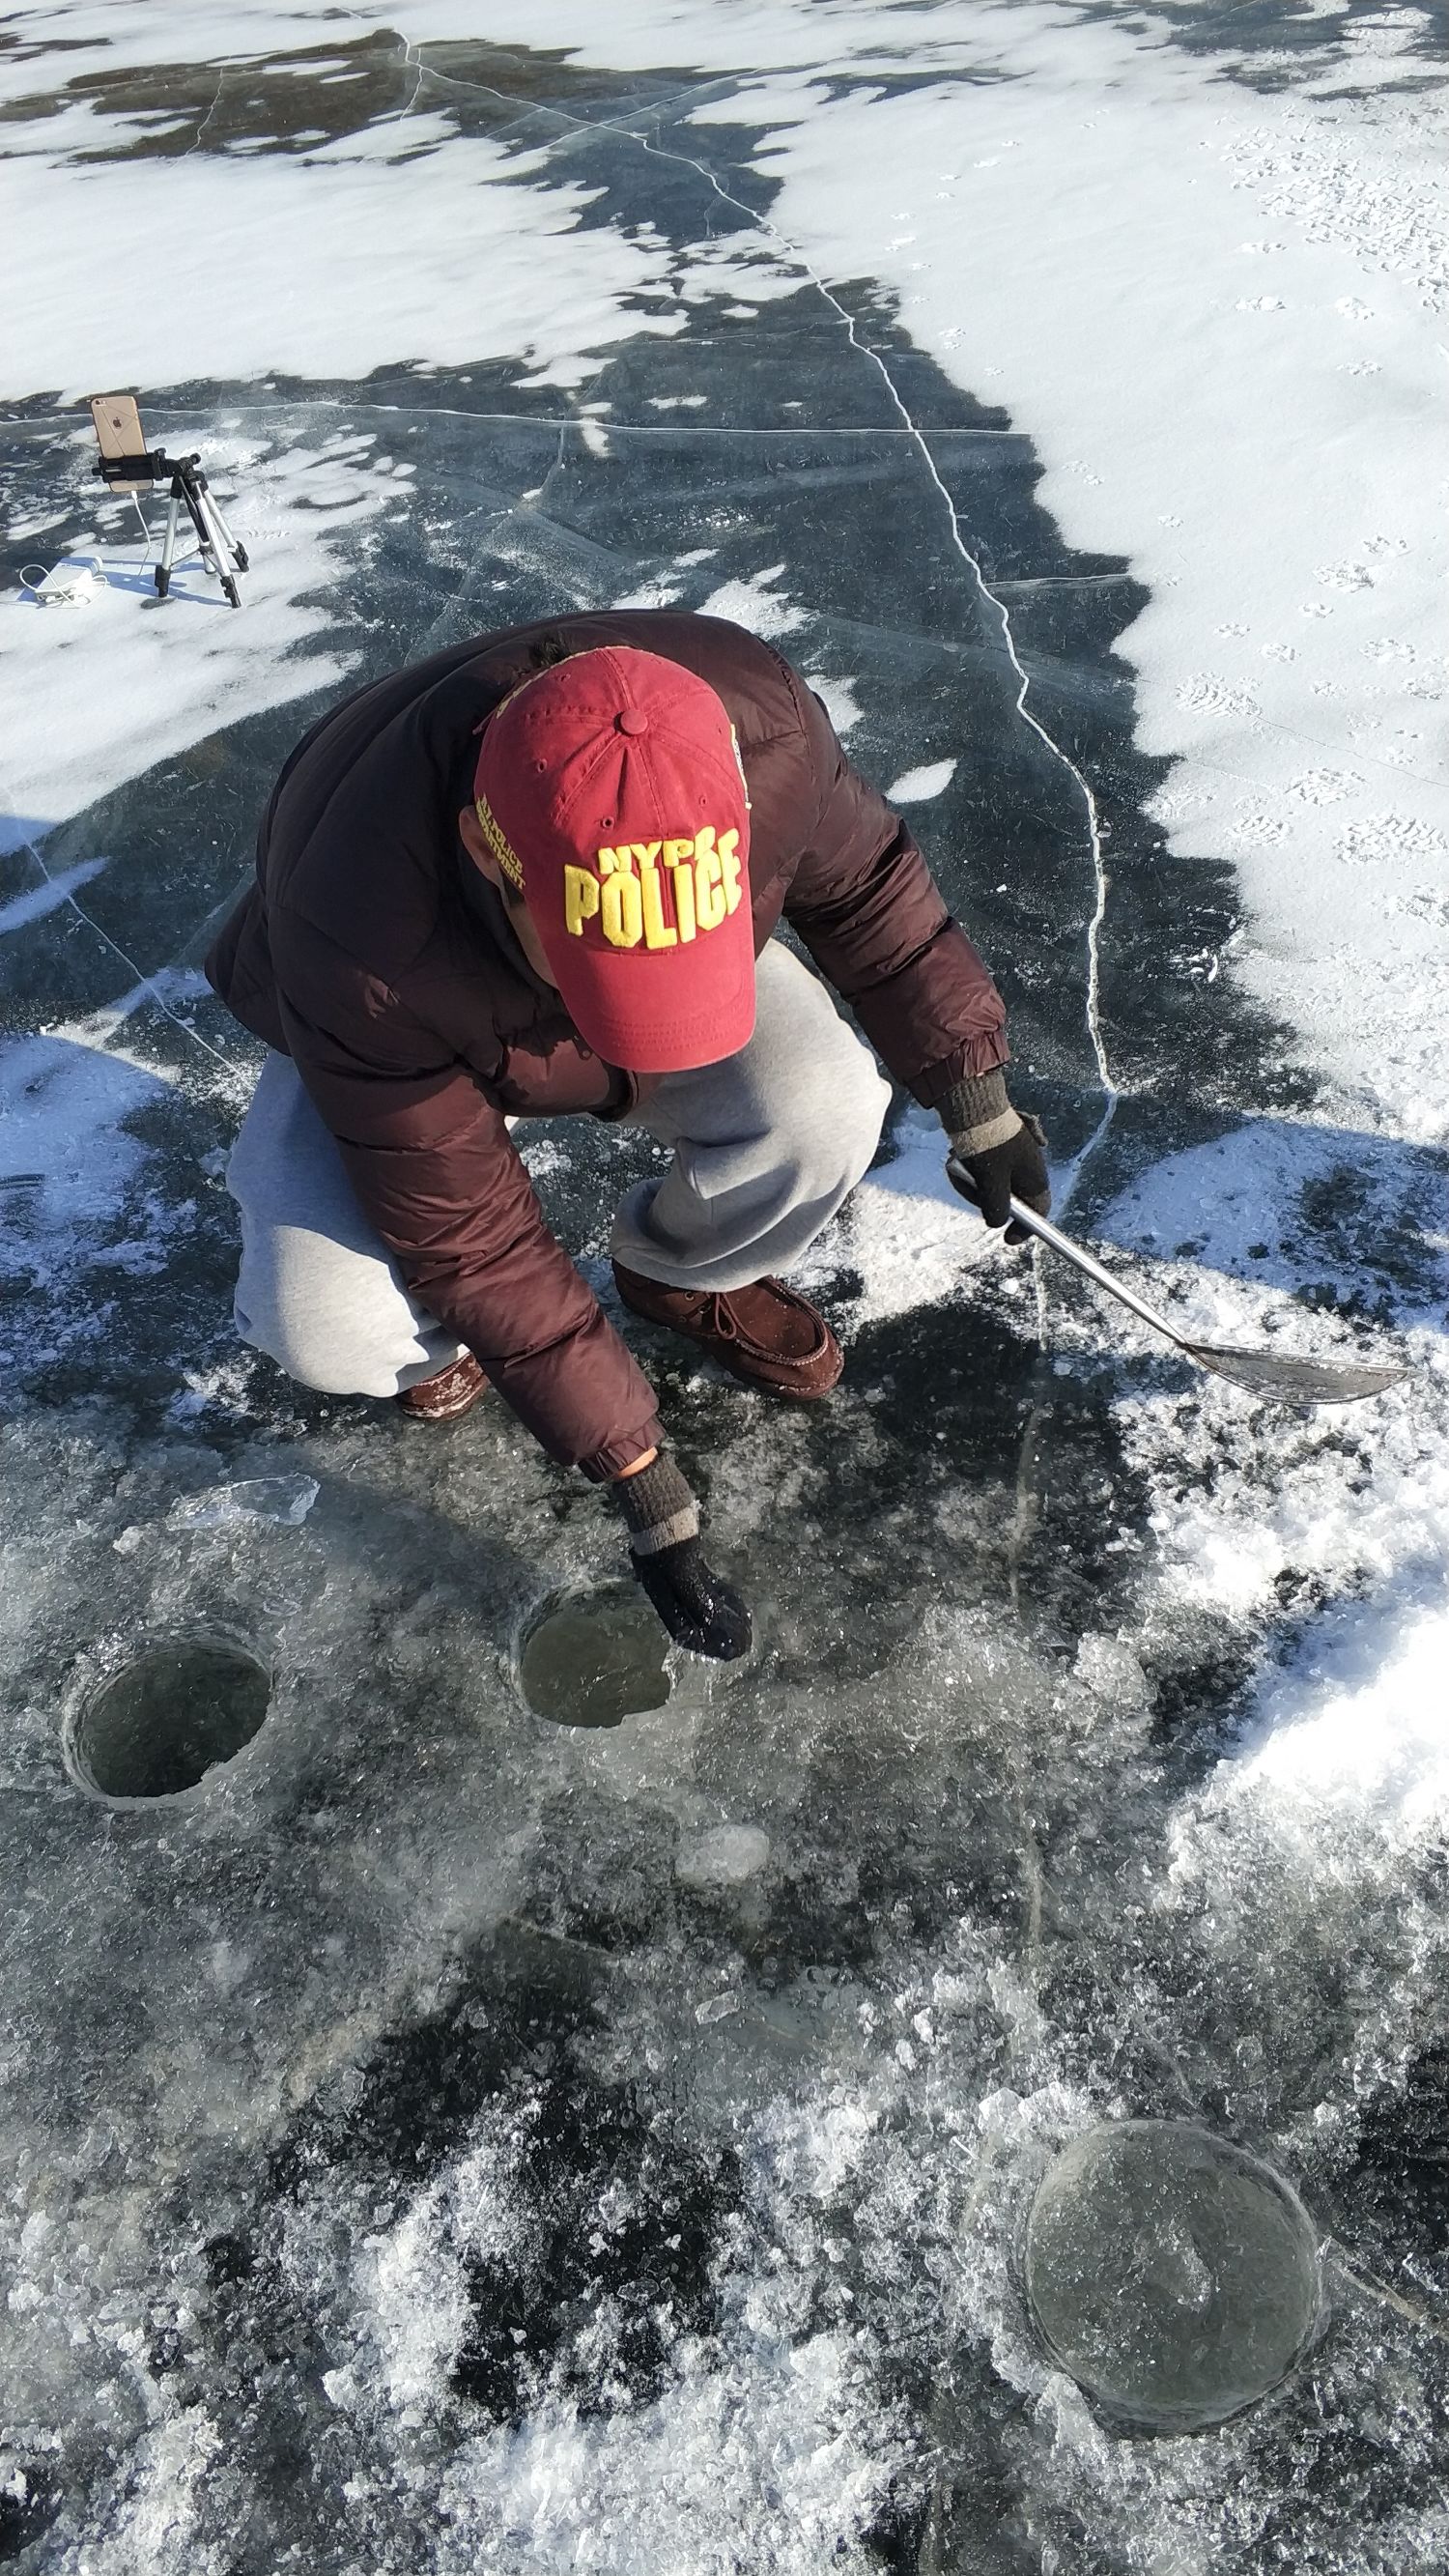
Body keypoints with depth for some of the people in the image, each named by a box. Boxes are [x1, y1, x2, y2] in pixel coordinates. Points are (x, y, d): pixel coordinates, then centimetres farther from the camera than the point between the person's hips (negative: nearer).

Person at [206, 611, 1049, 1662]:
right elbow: (472, 1237, -31)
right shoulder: (359, 955, -42)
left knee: (822, 1115, -29)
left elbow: (863, 877, -11)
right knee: (324, 1319, -29)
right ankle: (437, 1338, 10)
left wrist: (976, 1095, -7)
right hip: (428, 1049, -2)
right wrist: (640, 1475, -26)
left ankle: (679, 1272, 6)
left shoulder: (764, 730, -34)